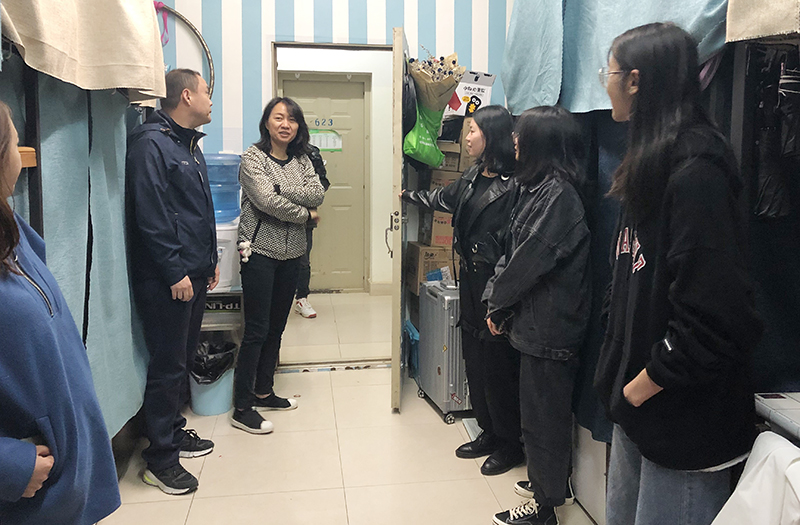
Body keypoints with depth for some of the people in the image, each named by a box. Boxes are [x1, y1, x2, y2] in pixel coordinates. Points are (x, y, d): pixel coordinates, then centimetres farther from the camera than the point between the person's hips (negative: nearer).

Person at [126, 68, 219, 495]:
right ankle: (159, 460, 10)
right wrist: (175, 273, -19)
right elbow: (150, 216, -19)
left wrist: (210, 261, 20)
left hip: (194, 275, 9)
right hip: (167, 280, -9)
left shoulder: (189, 144, 18)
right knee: (168, 367, -2)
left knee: (183, 360, 17)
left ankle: (174, 431, 32)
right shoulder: (151, 143, -13)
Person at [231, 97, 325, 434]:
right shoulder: (253, 158, -6)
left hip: (291, 253, 6)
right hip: (260, 251, -6)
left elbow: (317, 194, -4)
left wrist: (280, 189, -15)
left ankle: (264, 392, 28)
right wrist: (305, 214, -8)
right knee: (256, 329, -6)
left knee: (276, 327, 13)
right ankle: (242, 408, 3)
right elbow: (267, 201, -19)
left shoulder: (301, 160, 11)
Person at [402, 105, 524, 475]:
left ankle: (510, 444, 19)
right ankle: (489, 433, 30)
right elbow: (445, 198, 31)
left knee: (497, 365, 1)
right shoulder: (474, 175, 11)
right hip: (470, 281, 9)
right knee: (474, 359, 15)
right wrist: (409, 196, 45)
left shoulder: (512, 184, -16)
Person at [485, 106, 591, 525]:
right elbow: (514, 251, 10)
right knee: (546, 407, 22)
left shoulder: (559, 194, -19)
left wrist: (497, 302, -7)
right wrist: (497, 300, 4)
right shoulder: (541, 188, 10)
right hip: (540, 321, 9)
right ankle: (550, 479, 40)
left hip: (549, 327, -9)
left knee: (543, 412, 4)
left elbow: (530, 259, -20)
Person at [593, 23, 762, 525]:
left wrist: (643, 385, -13)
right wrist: (624, 381, 8)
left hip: (685, 415, -9)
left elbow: (713, 312, -25)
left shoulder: (697, 173, -19)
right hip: (637, 397, 9)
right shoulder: (653, 168, 10)